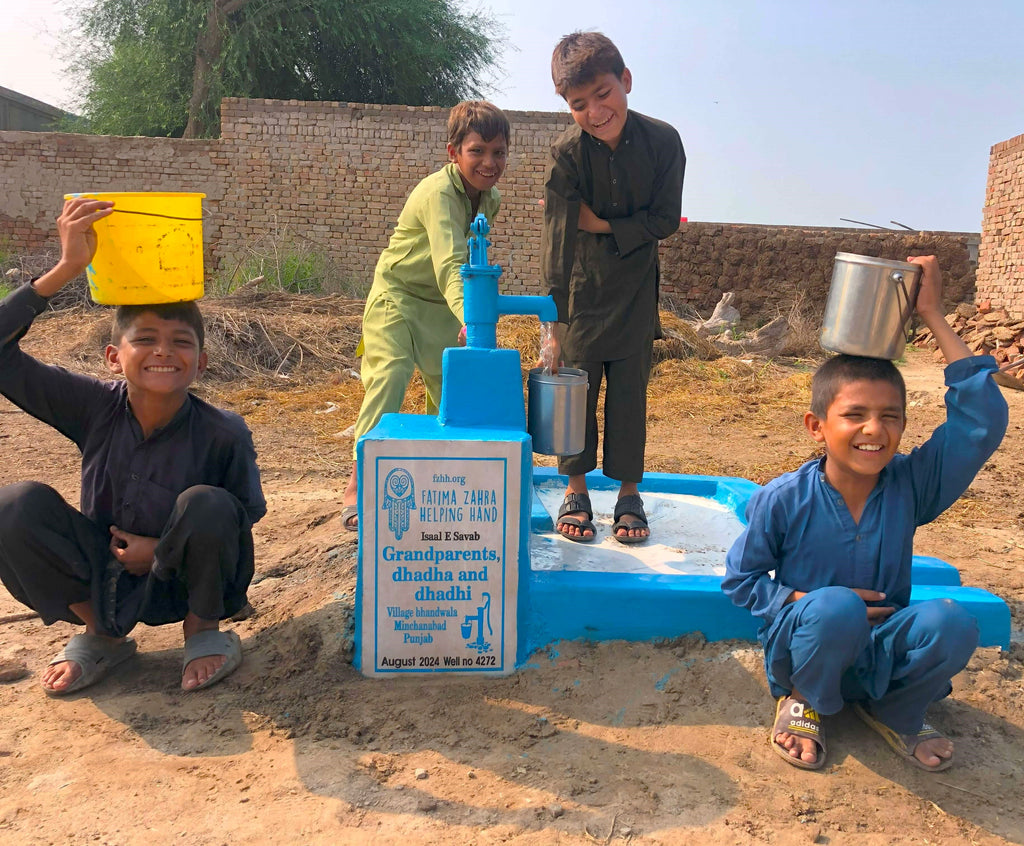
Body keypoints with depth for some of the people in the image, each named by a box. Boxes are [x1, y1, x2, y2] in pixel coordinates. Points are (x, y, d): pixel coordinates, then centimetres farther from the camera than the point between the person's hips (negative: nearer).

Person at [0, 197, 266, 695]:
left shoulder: (224, 435, -21)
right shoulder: (95, 408, -14)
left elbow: (247, 517, -8)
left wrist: (164, 549, -18)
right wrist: (67, 268, -28)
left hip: (184, 580, -3)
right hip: (104, 576, 3)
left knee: (207, 505, -33)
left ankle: (203, 628, -2)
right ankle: (101, 635, 3)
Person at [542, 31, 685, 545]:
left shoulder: (663, 141, -10)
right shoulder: (567, 152, -14)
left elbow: (665, 221, -6)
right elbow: (558, 235, -18)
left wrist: (602, 225, -15)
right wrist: (555, 314, -22)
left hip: (635, 290, 1)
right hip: (580, 289, -1)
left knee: (630, 391, 5)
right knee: (576, 388, 4)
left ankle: (628, 491, 20)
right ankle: (575, 489, 21)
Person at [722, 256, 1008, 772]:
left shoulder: (910, 485, -8)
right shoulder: (783, 500, -15)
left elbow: (982, 421, -17)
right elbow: (739, 579, -4)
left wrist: (934, 318, -17)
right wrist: (805, 602, -21)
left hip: (881, 656, 3)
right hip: (801, 649, -3)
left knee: (951, 623, -28)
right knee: (836, 608, -37)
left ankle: (892, 712, 5)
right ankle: (803, 701, -2)